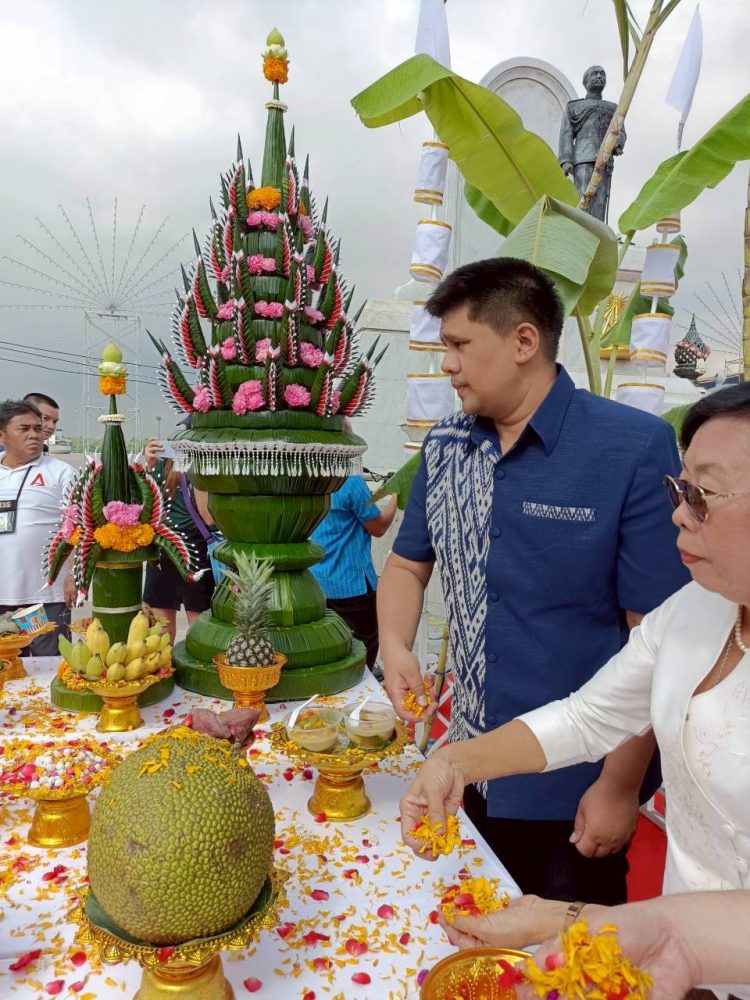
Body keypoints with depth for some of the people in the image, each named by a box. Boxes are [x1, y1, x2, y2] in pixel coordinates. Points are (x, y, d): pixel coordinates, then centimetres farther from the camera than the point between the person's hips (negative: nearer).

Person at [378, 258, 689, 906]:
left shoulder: (635, 449, -19)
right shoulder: (444, 449, -1)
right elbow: (409, 564, 10)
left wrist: (621, 786, -13)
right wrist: (396, 647, -8)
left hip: (574, 787, -5)